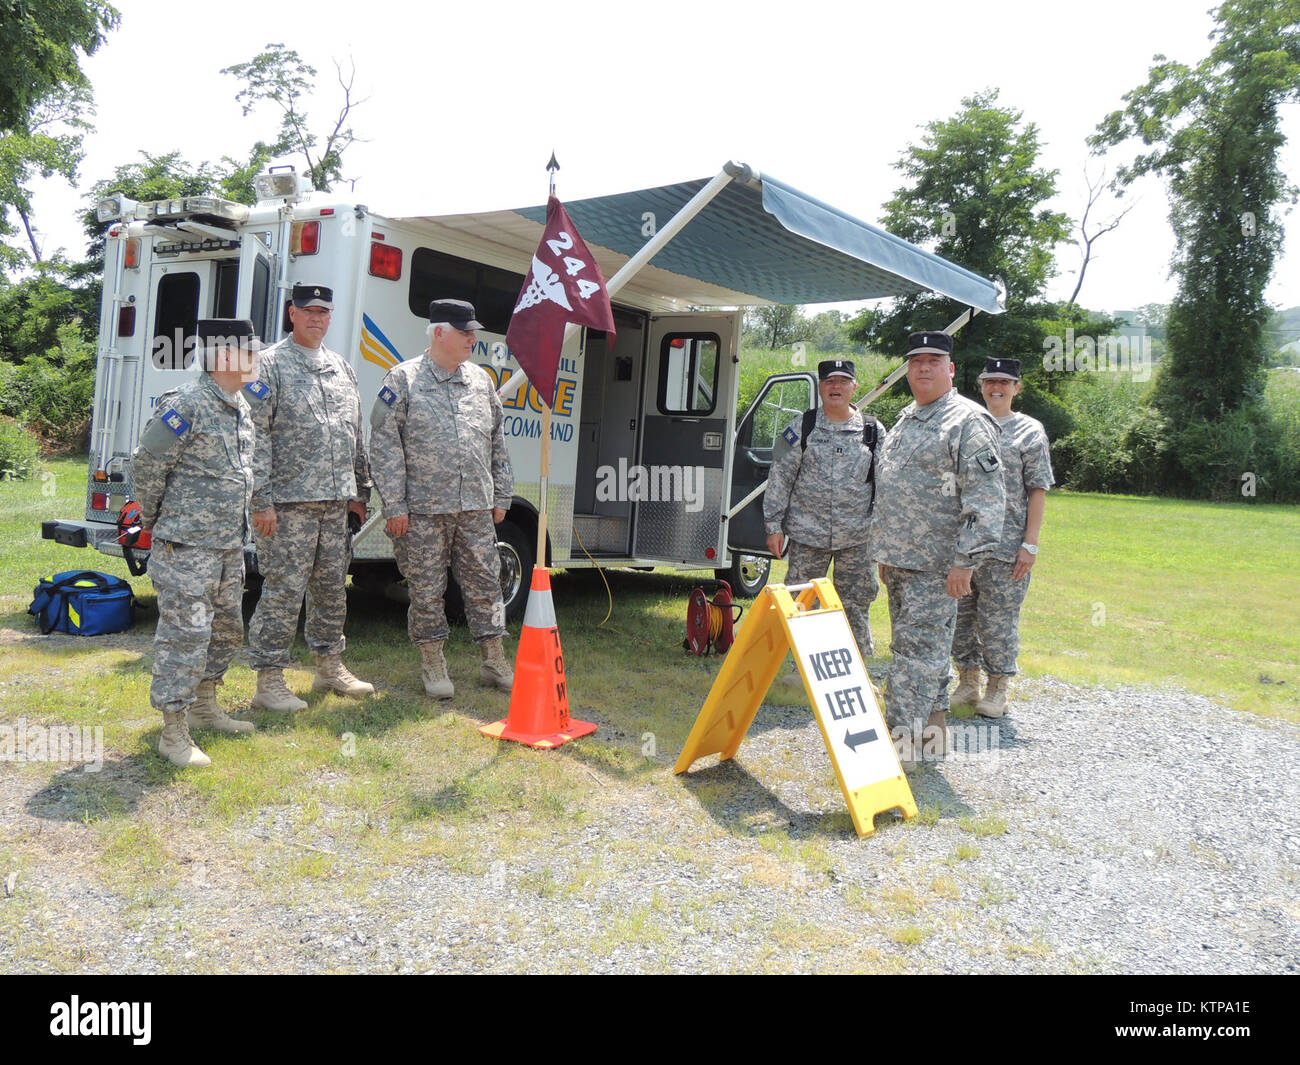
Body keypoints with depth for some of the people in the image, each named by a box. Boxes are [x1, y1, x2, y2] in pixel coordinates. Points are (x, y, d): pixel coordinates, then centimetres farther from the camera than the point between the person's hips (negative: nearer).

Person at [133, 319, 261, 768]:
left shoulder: (240, 406, 12)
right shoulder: (186, 405, -16)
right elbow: (145, 465, -11)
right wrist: (155, 520, 1)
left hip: (229, 544, 9)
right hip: (186, 546, -9)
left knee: (227, 630, 18)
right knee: (185, 634, -6)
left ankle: (204, 707, 35)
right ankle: (174, 734, 3)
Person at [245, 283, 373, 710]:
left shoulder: (341, 367, 17)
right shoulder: (270, 365, -4)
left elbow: (356, 435, 21)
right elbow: (255, 436, -10)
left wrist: (359, 491, 17)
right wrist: (262, 500, -16)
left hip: (335, 501, 7)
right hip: (289, 501, -7)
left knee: (332, 587, 14)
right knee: (283, 590, -5)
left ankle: (330, 666, 27)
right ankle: (269, 681, 5)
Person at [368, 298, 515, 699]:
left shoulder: (481, 380, 14)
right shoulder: (404, 379, -2)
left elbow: (497, 444, 19)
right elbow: (385, 445, -5)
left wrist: (501, 497, 16)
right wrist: (394, 505, -9)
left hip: (476, 508, 4)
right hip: (422, 511, -4)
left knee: (484, 583, 7)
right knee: (427, 590, 3)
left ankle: (494, 663, 18)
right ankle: (433, 665, 18)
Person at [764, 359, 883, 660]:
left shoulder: (873, 431, 6)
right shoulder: (801, 428, 3)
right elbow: (779, 478, 3)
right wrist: (774, 525, -1)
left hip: (857, 537, 1)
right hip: (807, 534, 0)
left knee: (856, 604, 7)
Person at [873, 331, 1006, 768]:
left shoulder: (968, 421, -10)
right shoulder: (906, 419, 17)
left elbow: (986, 500, -16)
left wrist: (965, 561, -21)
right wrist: (886, 551, 23)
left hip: (934, 567, -9)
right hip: (898, 560, 9)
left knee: (916, 650, -9)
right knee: (923, 650, 16)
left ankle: (901, 742, -6)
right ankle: (932, 731, 27)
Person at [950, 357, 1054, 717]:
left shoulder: (1030, 431, 2)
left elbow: (1038, 490, -2)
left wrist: (1030, 543, -9)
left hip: (1004, 545, -4)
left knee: (998, 617, 0)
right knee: (960, 613, 8)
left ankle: (997, 690, 15)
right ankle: (967, 683, 22)